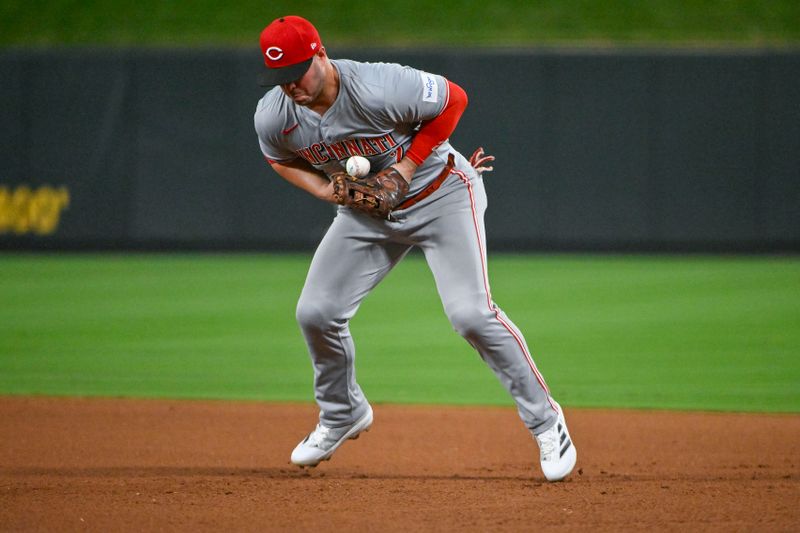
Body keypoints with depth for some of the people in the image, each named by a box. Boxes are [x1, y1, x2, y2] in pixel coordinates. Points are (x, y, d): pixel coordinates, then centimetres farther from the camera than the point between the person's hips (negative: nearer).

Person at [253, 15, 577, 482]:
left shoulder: (377, 89, -33)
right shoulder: (273, 118, -16)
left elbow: (453, 98, -18)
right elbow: (282, 160, 8)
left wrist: (404, 170, -22)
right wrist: (324, 189, -12)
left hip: (441, 195, -5)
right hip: (366, 208, 6)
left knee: (470, 313, -19)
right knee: (316, 313, -1)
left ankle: (545, 419, -4)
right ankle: (343, 415, 26)